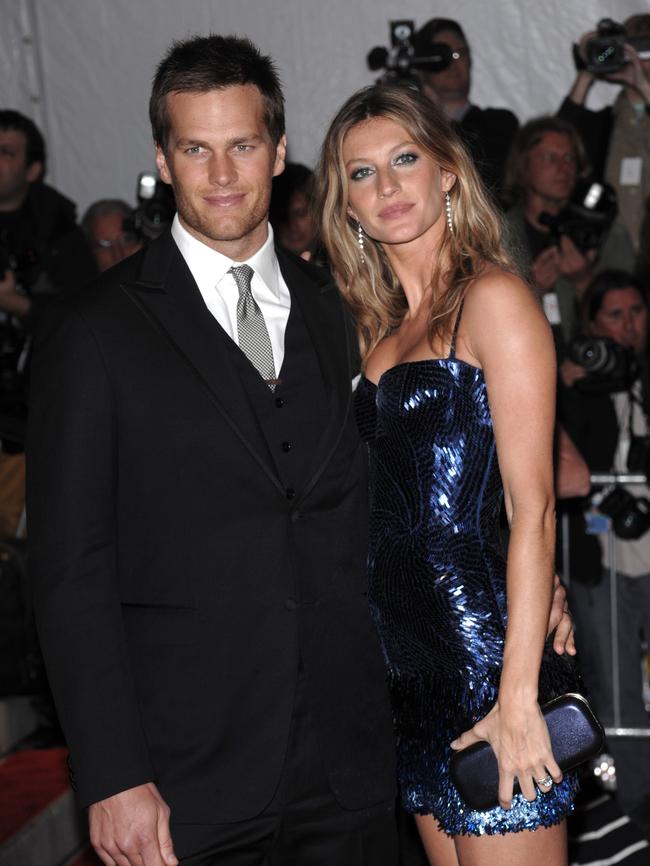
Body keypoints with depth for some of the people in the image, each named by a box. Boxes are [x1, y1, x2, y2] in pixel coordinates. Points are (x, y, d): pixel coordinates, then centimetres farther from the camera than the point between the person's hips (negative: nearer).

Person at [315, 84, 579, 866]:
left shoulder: (492, 296, -7)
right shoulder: (377, 323, 15)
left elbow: (533, 508, -13)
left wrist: (519, 696, -18)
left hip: (483, 647, -7)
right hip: (407, 663, 7)